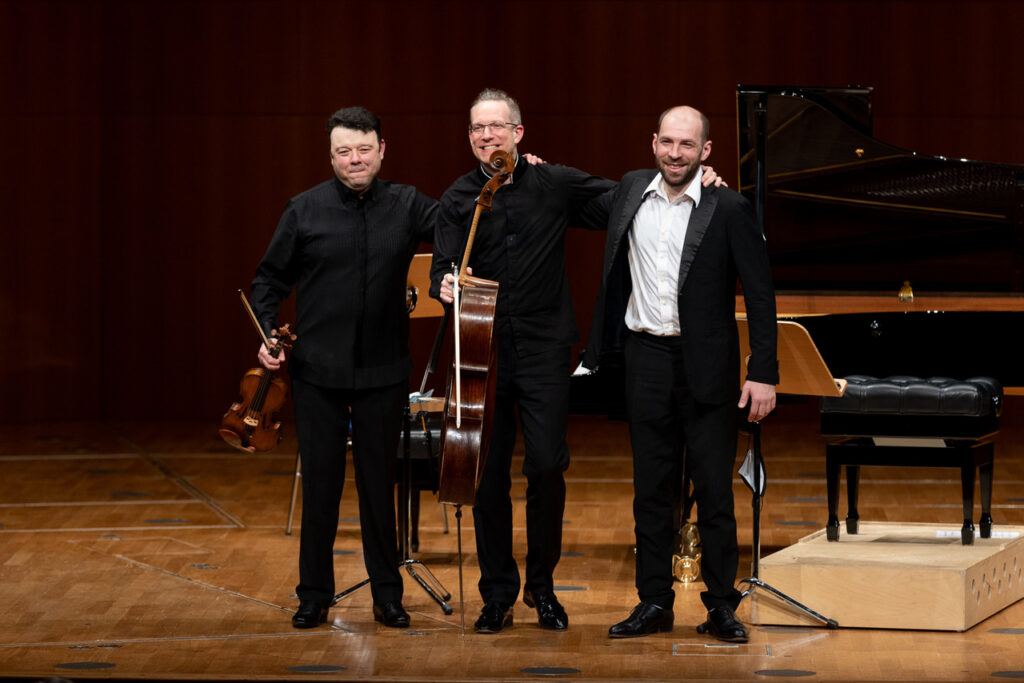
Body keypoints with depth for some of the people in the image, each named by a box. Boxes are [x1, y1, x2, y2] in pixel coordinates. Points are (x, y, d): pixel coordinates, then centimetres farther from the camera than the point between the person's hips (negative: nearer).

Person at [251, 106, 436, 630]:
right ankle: (315, 595, 15)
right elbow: (269, 279, 7)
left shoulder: (406, 207, 2)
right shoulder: (305, 210, 0)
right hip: (318, 371, -1)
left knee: (379, 482, 7)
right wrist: (267, 334, -6)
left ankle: (387, 594, 18)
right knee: (320, 483, 5)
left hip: (382, 371, 1)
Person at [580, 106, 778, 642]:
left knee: (714, 488, 0)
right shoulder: (631, 191, 5)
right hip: (646, 357, 4)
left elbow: (759, 295, -7)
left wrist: (763, 373, -12)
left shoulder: (728, 209, -8)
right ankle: (653, 602, 16)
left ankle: (721, 605, 8)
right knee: (651, 487, 9)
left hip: (706, 366, -4)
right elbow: (591, 207, 31)